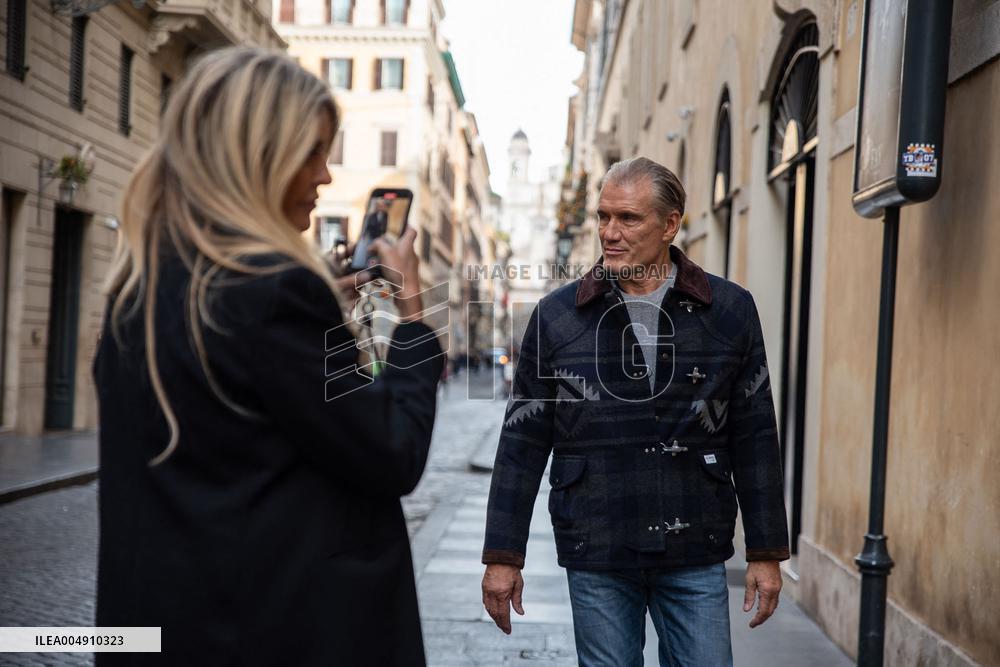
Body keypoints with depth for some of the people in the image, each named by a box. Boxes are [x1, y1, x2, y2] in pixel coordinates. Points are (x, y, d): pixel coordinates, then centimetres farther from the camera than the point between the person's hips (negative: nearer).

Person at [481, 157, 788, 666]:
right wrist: (502, 557, 0)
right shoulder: (556, 316, 0)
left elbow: (754, 440, 4)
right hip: (595, 557, 0)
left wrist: (766, 553, 3)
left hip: (695, 559, 0)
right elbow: (522, 444, 2)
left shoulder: (730, 310, 1)